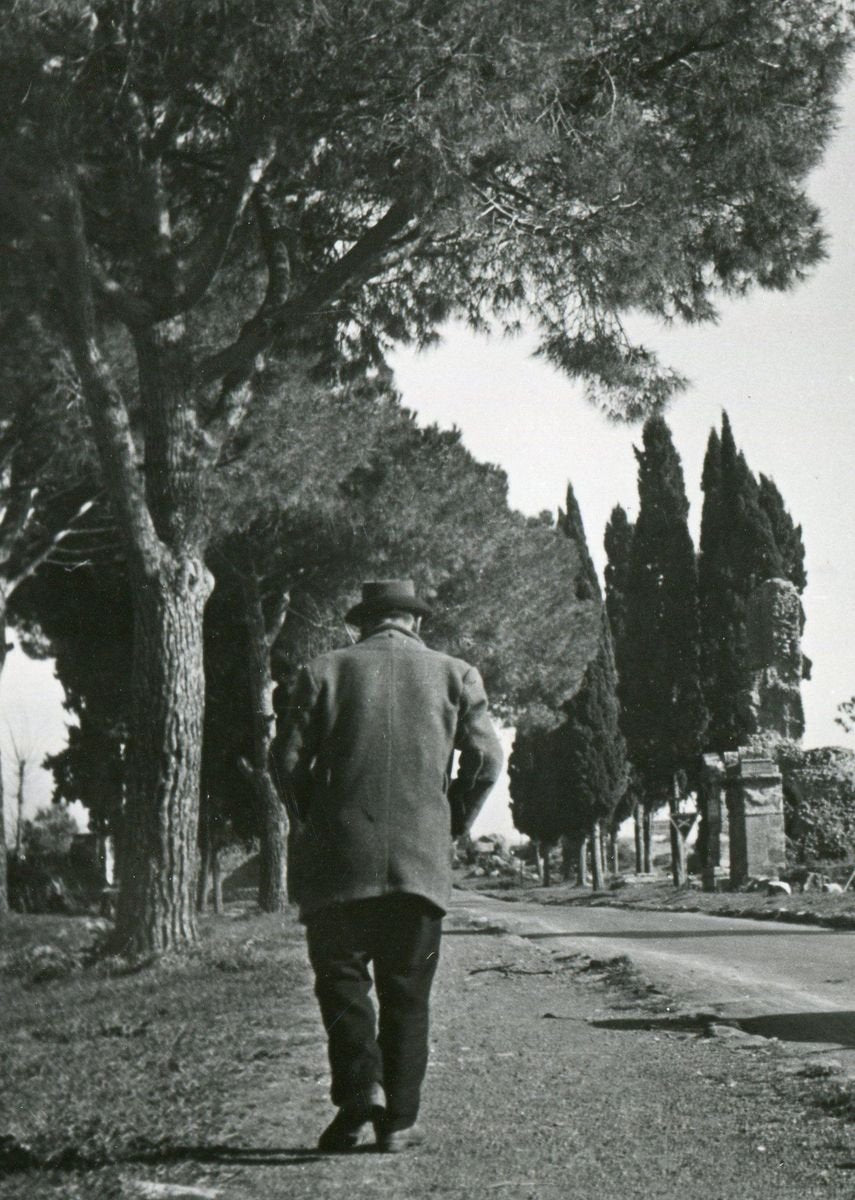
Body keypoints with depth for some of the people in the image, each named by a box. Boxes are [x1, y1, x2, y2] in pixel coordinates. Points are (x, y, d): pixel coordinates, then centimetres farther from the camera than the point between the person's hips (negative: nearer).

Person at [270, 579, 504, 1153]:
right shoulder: (455, 675, 8)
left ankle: (361, 1090, -11)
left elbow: (288, 758, 0)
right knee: (407, 992, 9)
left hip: (340, 857, -1)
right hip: (422, 861, 1)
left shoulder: (325, 671, 5)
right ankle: (399, 1119, 11)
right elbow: (487, 758, 1)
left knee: (342, 977, 7)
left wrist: (310, 822, 15)